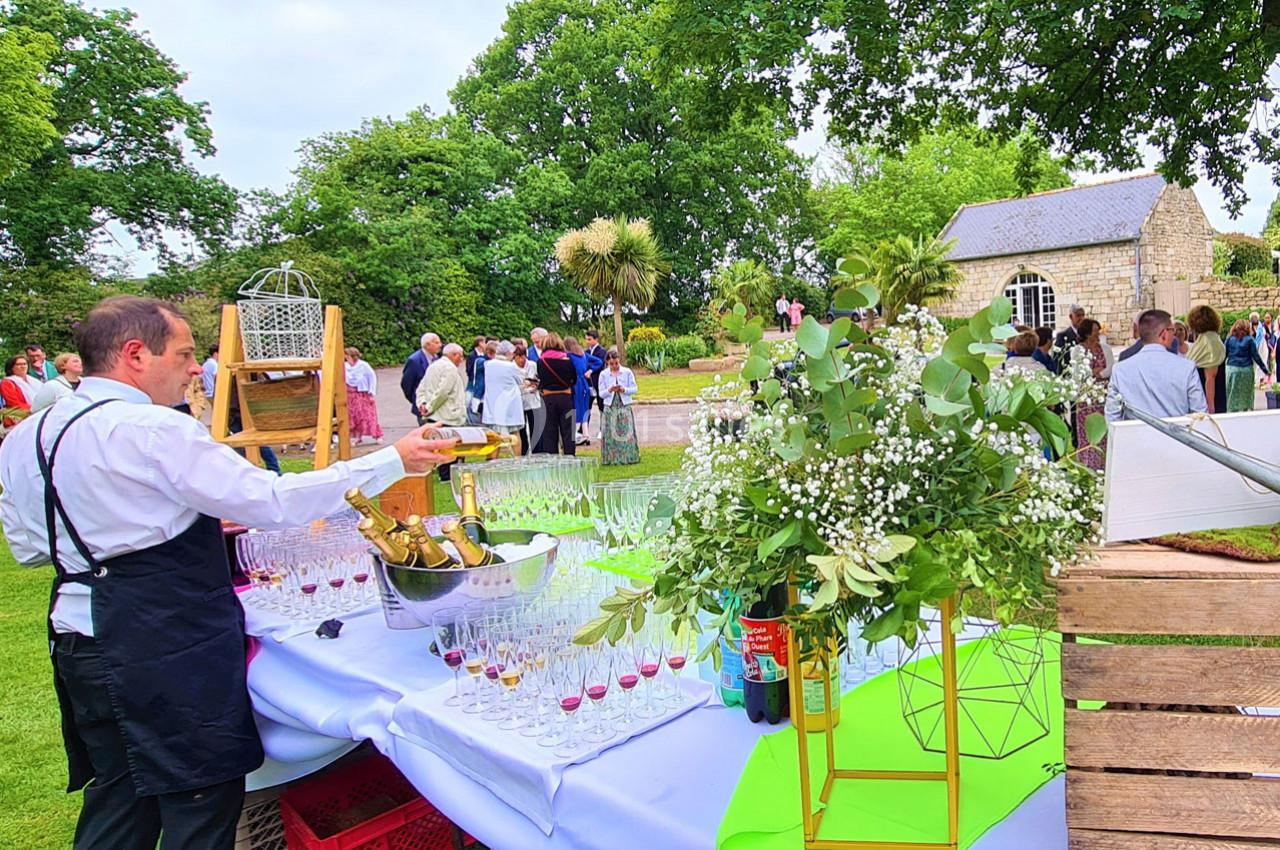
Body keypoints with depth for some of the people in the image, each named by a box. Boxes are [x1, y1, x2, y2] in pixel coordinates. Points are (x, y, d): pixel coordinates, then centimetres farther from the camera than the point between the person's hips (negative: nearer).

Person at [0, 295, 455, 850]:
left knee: (117, 795, 22)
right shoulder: (153, 431, -18)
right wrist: (393, 461, -14)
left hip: (78, 635, 9)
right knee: (200, 803, 6)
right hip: (172, 652, -9)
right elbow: (275, 503, -20)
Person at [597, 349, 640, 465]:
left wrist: (624, 390, -17)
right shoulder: (603, 374, 3)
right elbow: (601, 393, 1)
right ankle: (612, 459, 6)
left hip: (625, 407, 0)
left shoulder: (627, 372, 1)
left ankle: (629, 457, 7)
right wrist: (609, 390, -19)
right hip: (610, 408, 1)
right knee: (610, 434, -1)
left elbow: (635, 389, 1)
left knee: (627, 433, -1)